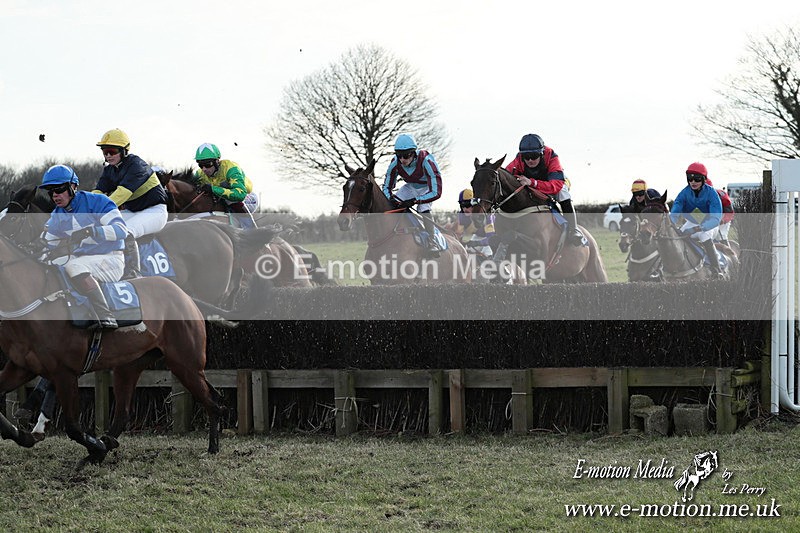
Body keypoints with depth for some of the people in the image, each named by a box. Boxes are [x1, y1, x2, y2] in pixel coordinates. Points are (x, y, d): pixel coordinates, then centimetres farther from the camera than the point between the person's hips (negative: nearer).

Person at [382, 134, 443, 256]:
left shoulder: (426, 161, -39)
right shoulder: (395, 163, -25)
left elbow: (436, 192, -41)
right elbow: (386, 187, -12)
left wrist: (414, 201, -48)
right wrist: (390, 197, -36)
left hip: (428, 187, -5)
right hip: (411, 186, 5)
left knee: (423, 208, -30)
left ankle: (431, 242, -21)